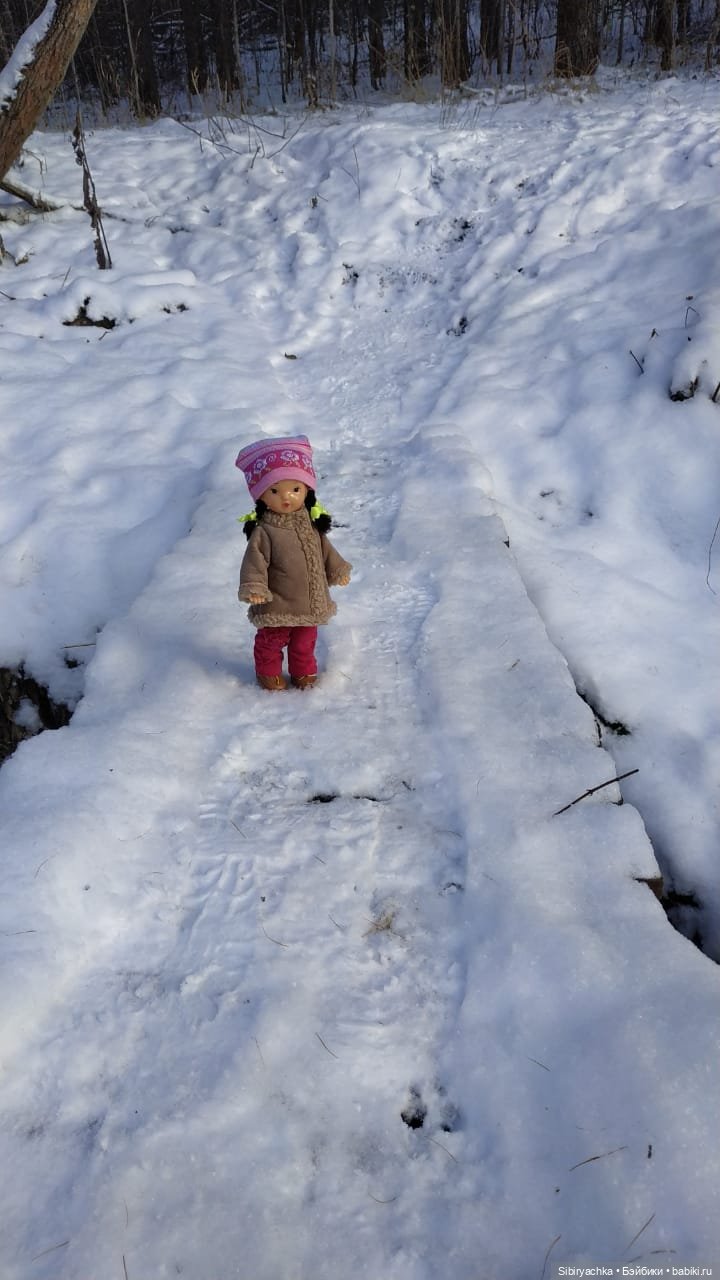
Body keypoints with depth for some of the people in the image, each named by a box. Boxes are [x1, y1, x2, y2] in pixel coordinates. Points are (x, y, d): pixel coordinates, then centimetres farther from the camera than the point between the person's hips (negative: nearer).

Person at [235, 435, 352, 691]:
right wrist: (253, 587, -32)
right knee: (272, 640, 13)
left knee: (305, 640, 22)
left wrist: (338, 570, 18)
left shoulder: (312, 523, -1)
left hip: (310, 601, 5)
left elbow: (324, 548, 13)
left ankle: (303, 671, 41)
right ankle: (269, 672, 34)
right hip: (277, 605, -5)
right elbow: (255, 561, -21)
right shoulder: (263, 531, -20)